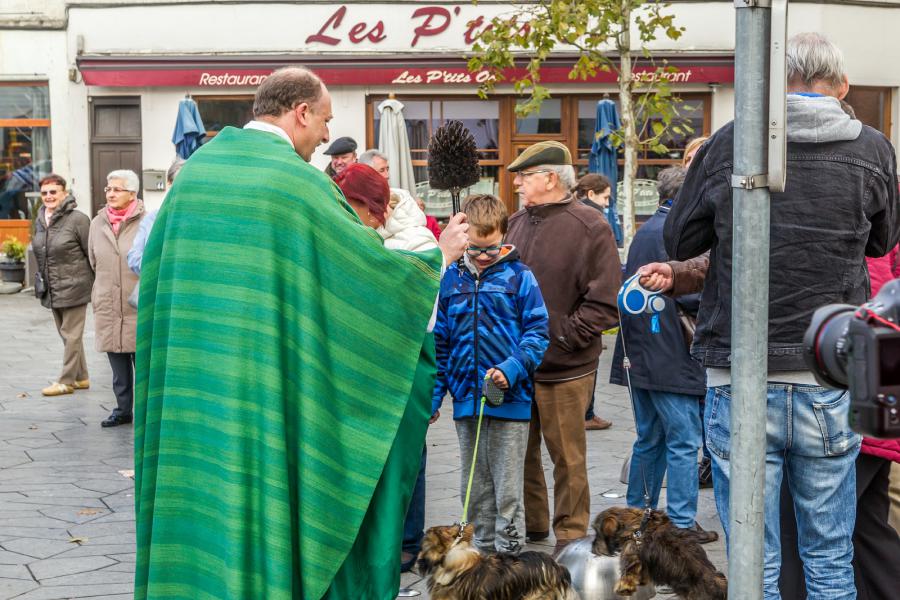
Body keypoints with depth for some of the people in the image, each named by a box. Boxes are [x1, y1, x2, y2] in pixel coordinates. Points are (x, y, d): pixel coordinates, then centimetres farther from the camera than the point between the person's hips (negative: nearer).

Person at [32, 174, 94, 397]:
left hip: (73, 286, -8)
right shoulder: (40, 220, 10)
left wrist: (96, 285, -9)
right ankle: (81, 377, 23)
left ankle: (67, 380, 6)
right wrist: (42, 281, 18)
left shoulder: (78, 219, -12)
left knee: (71, 335, -1)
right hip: (52, 289, 8)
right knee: (66, 334, 13)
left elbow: (92, 253, -10)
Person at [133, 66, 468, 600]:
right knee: (264, 492, 4)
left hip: (190, 382, 6)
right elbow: (369, 264, -9)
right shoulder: (298, 180, -12)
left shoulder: (197, 168, 7)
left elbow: (153, 267, 15)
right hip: (266, 380, -6)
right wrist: (439, 255, 6)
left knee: (198, 493, 12)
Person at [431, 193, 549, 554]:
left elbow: (537, 333, -4)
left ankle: (509, 556, 14)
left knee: (507, 490, 4)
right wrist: (433, 396, 8)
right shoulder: (451, 280, 5)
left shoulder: (519, 277, -4)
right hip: (466, 400, 4)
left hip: (509, 399, -4)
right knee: (474, 489, 14)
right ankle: (483, 553, 27)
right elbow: (439, 343, 11)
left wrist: (512, 369, -19)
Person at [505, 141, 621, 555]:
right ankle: (531, 525, 31)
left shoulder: (589, 228, -11)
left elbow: (604, 303, -13)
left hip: (564, 369, -6)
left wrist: (564, 337, -14)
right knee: (519, 450, 15)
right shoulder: (517, 223, 11)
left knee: (567, 456, 3)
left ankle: (570, 536, 16)